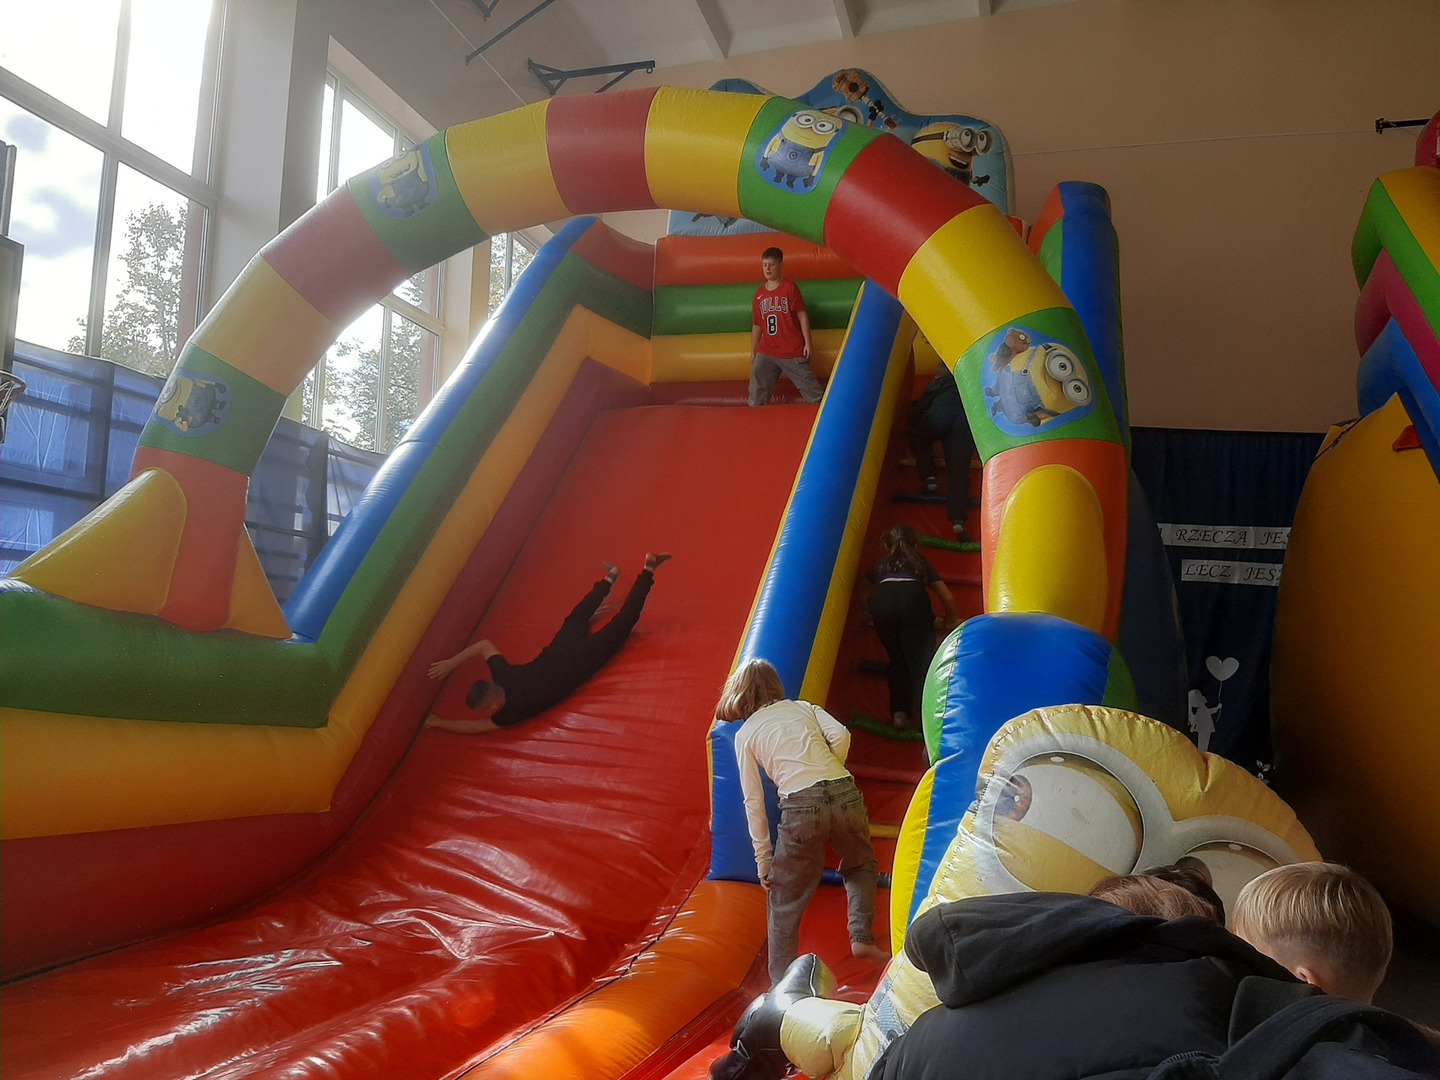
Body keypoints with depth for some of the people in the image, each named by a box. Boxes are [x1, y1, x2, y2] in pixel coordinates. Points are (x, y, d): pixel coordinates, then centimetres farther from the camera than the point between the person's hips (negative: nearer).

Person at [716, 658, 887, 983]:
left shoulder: (745, 734, 15)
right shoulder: (804, 707, 21)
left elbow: (754, 801, 11)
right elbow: (840, 736, 2)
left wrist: (763, 859, 15)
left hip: (800, 807, -2)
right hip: (845, 794, 3)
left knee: (784, 901, 14)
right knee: (861, 866, 32)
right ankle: (862, 938, 17)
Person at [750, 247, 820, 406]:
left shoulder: (790, 287, -3)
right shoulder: (759, 293, 10)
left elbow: (802, 315, -5)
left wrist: (807, 343, -11)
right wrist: (753, 351, 17)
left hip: (793, 352, -4)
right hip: (766, 352, 4)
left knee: (811, 390, -1)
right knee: (756, 393, 0)